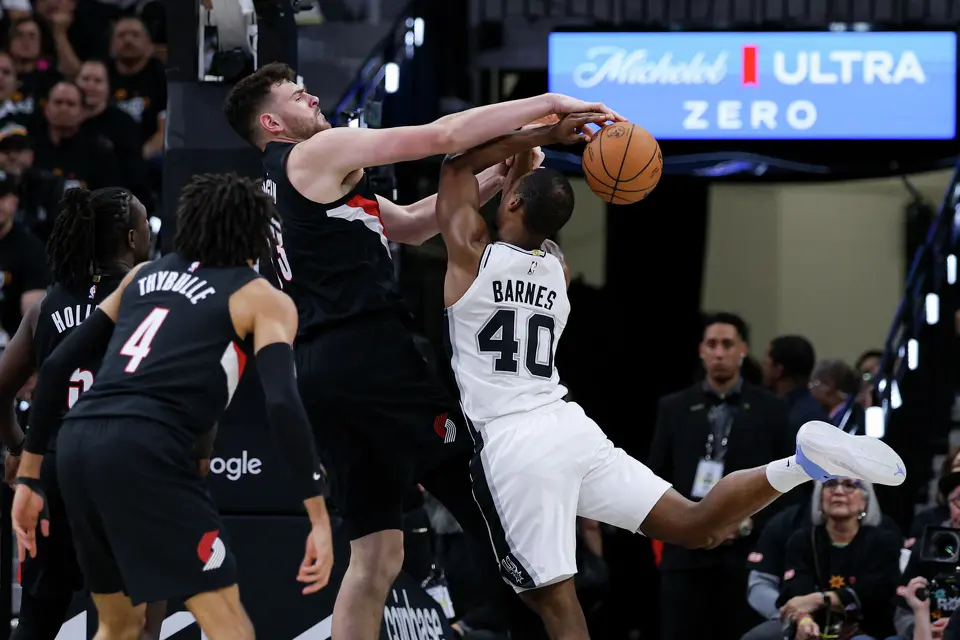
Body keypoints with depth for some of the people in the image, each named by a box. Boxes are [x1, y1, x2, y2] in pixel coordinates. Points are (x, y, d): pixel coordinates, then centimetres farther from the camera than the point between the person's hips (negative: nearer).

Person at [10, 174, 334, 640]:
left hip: (77, 444, 7)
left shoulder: (144, 274, 26)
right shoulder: (264, 300, 10)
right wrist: (319, 520, -7)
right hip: (144, 451, -7)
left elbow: (58, 365, 22)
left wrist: (28, 477, 26)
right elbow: (283, 405, -6)